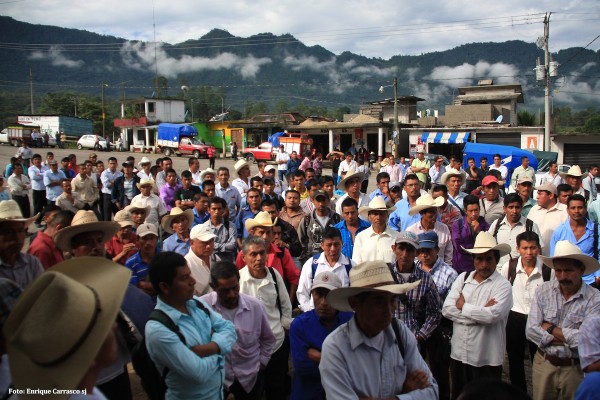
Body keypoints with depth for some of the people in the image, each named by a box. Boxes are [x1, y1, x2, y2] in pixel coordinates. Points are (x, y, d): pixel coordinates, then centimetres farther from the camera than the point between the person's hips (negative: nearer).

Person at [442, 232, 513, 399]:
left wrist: (463, 306, -11)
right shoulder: (462, 278, 3)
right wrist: (480, 313, -15)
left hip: (487, 360, -4)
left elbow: (492, 315, -25)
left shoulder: (503, 286, -10)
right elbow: (446, 309, -7)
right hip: (459, 354, 4)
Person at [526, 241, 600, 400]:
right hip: (544, 364, 2)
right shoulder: (543, 291, -7)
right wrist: (569, 338, -17)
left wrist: (551, 329, -13)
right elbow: (531, 331, -12)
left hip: (576, 368, -2)